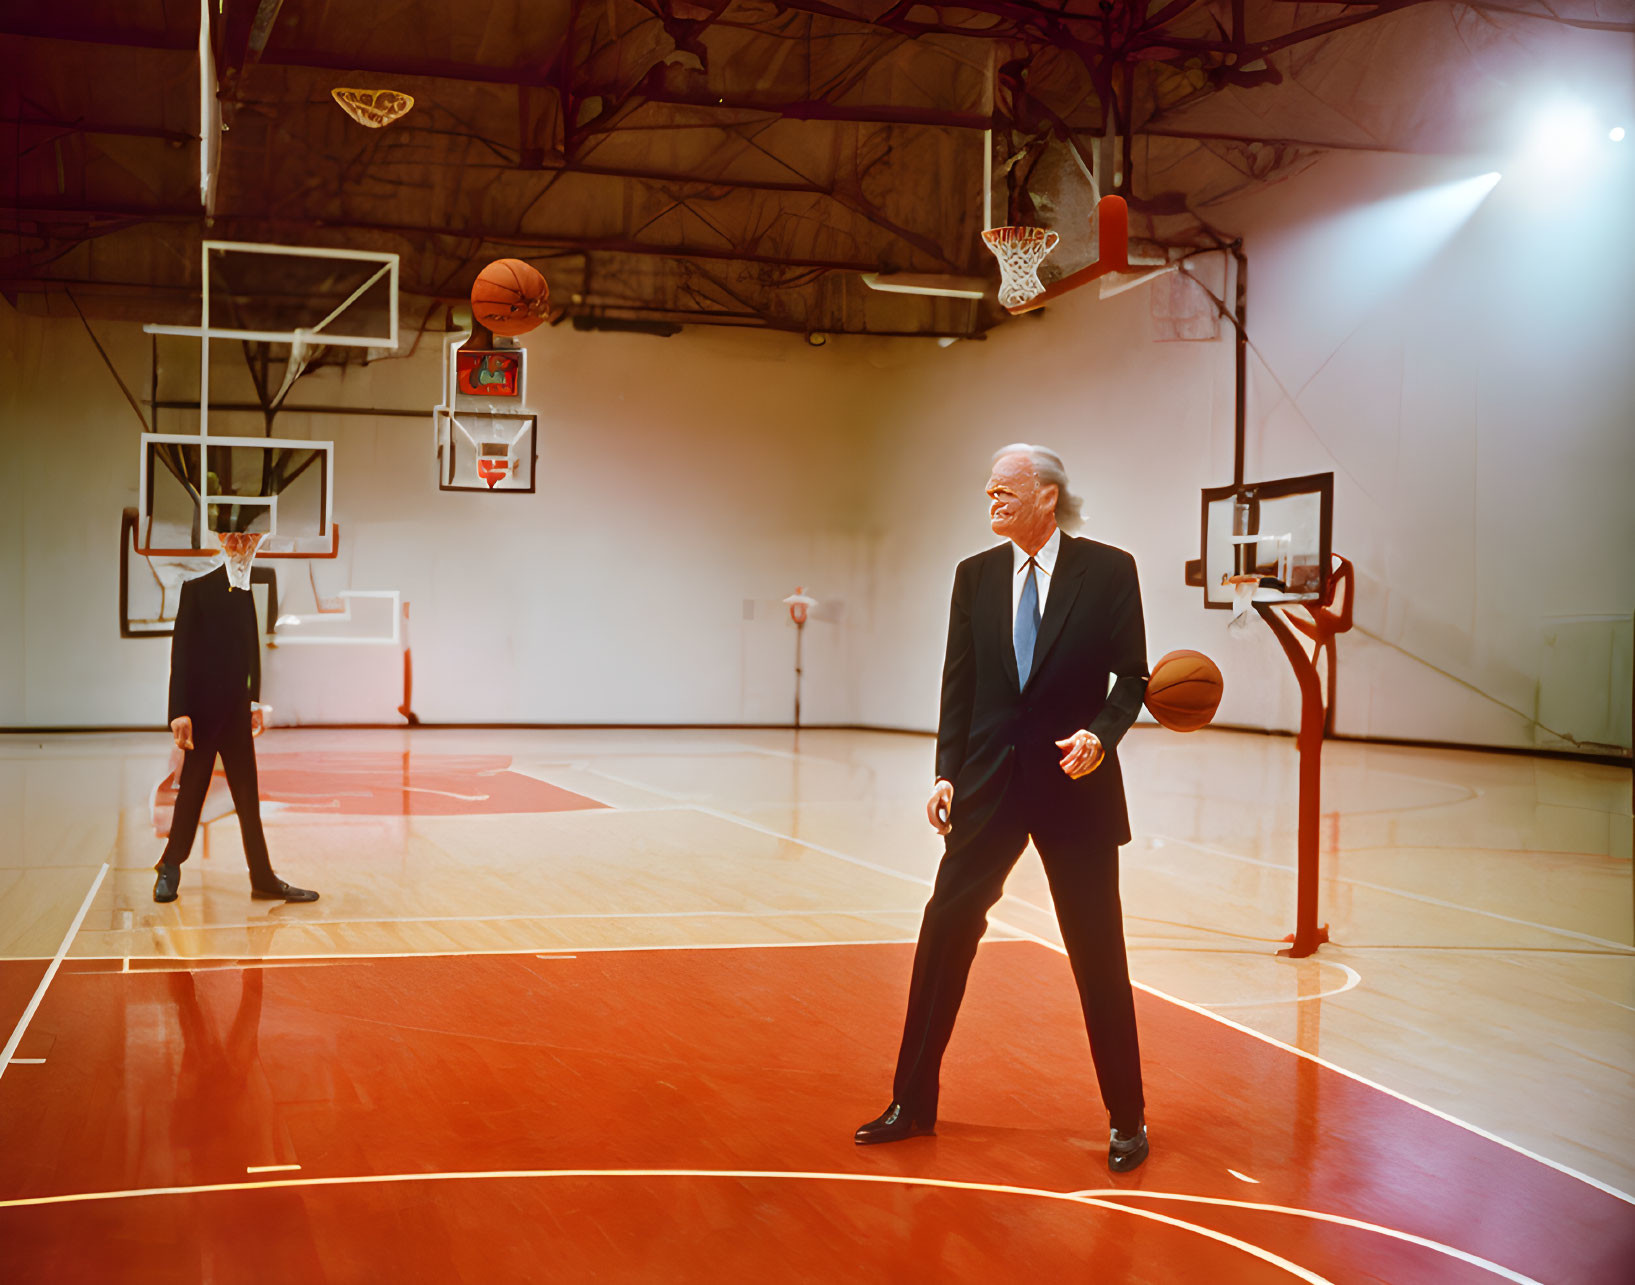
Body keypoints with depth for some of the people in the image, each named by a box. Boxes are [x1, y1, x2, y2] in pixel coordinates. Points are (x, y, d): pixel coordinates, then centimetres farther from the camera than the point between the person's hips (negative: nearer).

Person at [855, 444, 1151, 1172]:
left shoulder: (1108, 571, -4)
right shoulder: (975, 575, 6)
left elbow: (1132, 675, -2)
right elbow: (958, 683, 7)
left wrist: (1101, 734, -20)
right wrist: (947, 775, 0)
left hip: (1075, 786, -3)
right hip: (988, 785, 3)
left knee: (1099, 955, 3)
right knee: (945, 933, 3)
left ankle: (1127, 1120, 18)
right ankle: (912, 1105, 16)